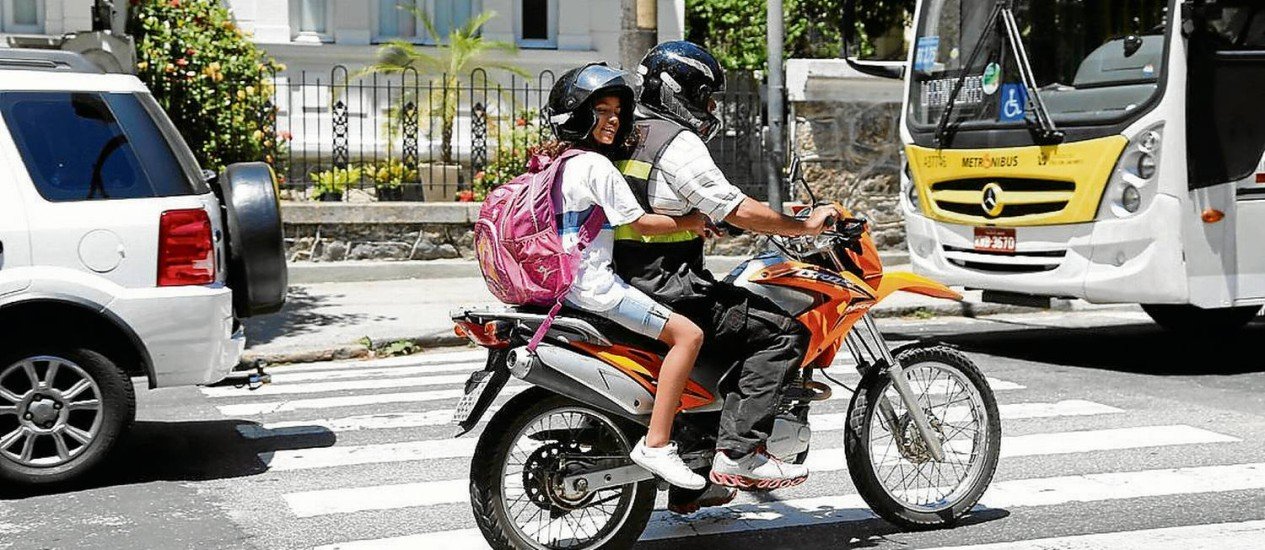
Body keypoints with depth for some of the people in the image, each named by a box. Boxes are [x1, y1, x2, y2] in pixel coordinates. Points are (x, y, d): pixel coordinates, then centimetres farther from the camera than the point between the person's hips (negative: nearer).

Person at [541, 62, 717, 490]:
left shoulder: (559, 160, 16)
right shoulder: (596, 166, -13)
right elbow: (641, 223, -13)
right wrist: (691, 222, 0)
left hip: (565, 278, 11)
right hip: (593, 285, -11)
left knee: (677, 326, 27)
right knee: (688, 333, -17)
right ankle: (656, 443, -20)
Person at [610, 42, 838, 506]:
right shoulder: (678, 142, -13)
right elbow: (737, 210, -17)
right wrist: (806, 226, -7)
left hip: (624, 284, 10)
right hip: (665, 289, -10)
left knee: (713, 352, 29)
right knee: (783, 332, -11)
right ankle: (738, 454, -17)